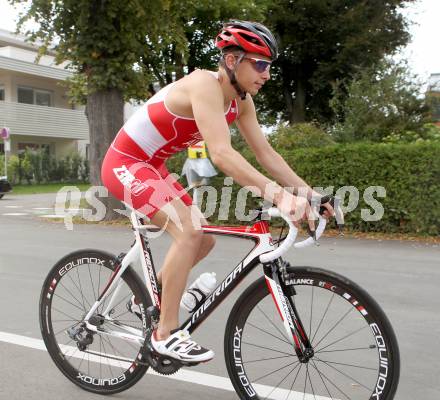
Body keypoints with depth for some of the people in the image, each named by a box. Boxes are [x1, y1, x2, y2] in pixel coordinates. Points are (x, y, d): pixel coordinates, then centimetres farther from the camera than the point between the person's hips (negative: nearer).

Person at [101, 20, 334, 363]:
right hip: (125, 164, -9)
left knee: (204, 239, 6)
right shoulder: (204, 84, -28)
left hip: (152, 167, 9)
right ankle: (166, 333, -13)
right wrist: (277, 194, -47)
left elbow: (266, 153, -2)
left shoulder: (241, 100, -1)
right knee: (189, 230, -25)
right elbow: (221, 154, -40)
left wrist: (309, 194, -10)